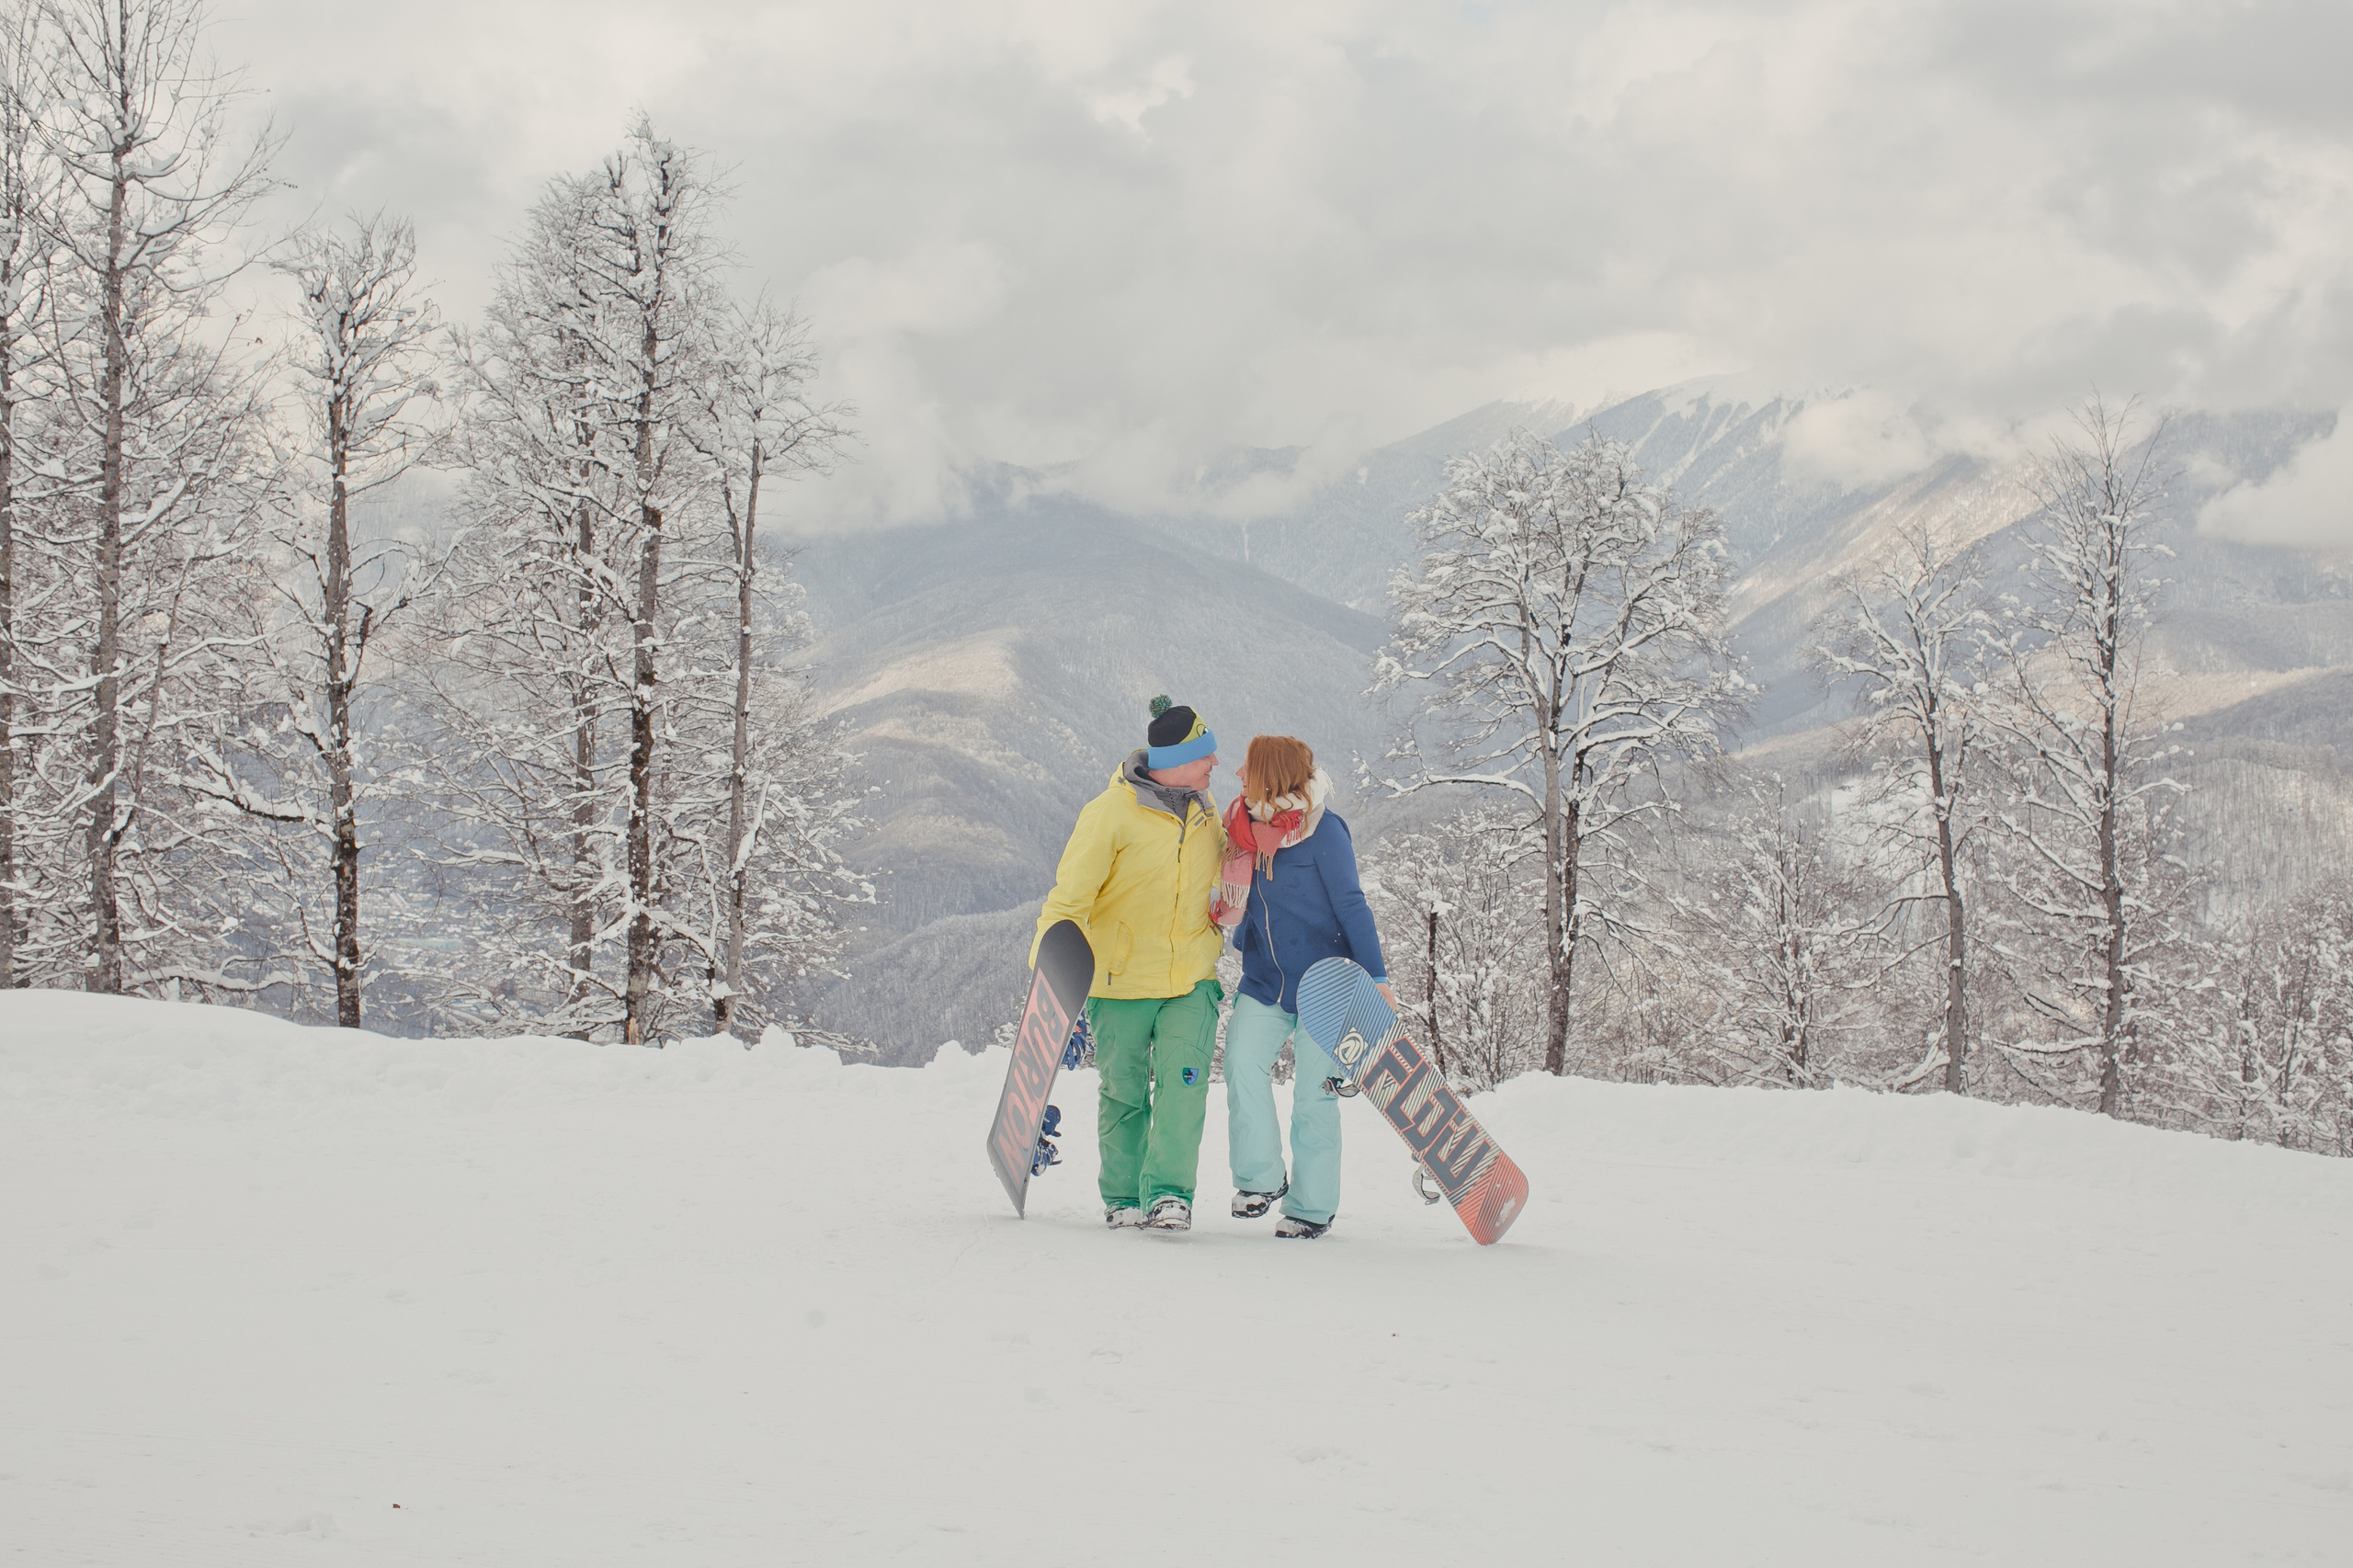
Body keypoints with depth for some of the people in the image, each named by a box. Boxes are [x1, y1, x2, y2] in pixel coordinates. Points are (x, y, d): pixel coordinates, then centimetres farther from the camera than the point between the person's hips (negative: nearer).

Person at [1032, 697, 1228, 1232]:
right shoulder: (1111, 812, -14)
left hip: (1192, 982, 3)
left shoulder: (1201, 806, 5)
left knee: (1183, 1082, -14)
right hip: (1121, 983, -3)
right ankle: (1124, 1197, 21)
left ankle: (1168, 1193, -12)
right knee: (1124, 1094, 7)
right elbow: (1070, 895, -15)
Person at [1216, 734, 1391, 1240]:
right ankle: (1261, 1179, -6)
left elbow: (1351, 905, -12)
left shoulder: (1322, 829, -12)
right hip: (1264, 983, 5)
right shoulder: (1246, 828, 5)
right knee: (1243, 1059, -17)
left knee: (1313, 1090, -1)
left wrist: (1376, 977, -14)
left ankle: (1313, 1204, 9)